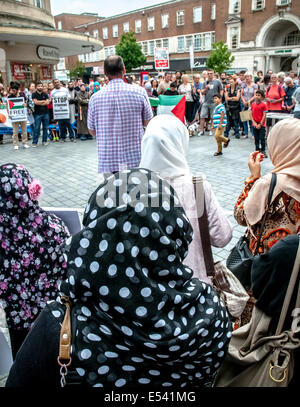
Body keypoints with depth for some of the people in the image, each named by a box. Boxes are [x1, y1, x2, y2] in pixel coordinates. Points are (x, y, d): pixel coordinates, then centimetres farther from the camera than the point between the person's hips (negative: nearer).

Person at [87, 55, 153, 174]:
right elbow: (147, 122, 4)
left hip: (107, 163, 1)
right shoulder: (139, 92, -6)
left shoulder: (95, 98, -2)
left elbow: (92, 131, 7)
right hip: (136, 160, 0)